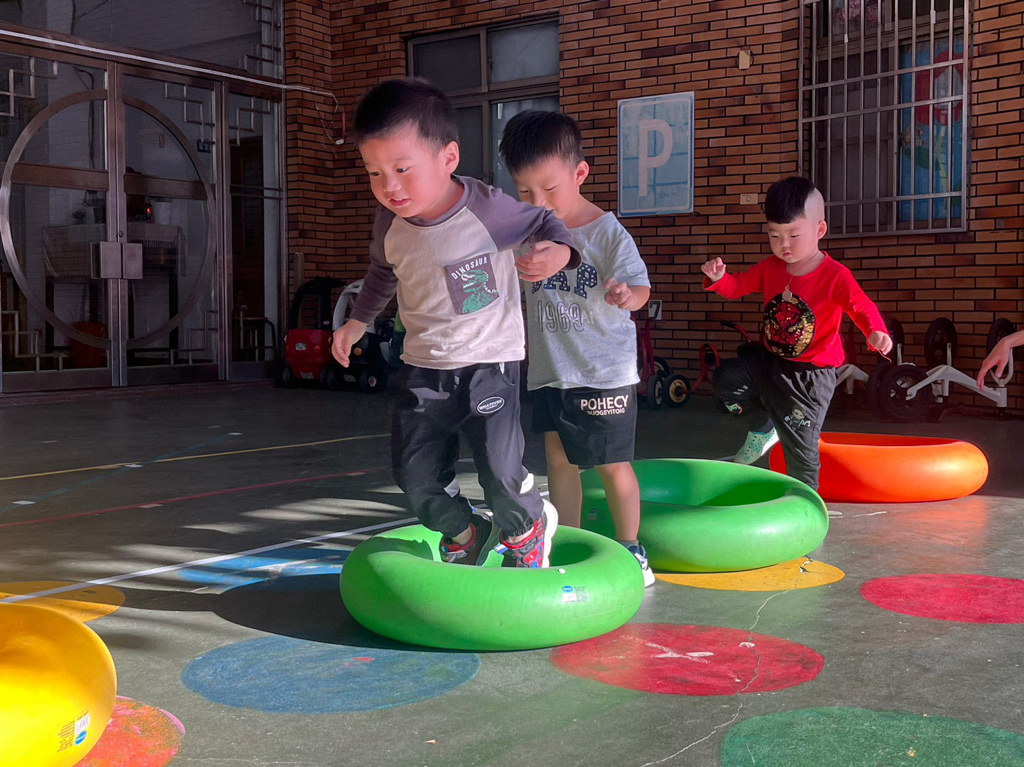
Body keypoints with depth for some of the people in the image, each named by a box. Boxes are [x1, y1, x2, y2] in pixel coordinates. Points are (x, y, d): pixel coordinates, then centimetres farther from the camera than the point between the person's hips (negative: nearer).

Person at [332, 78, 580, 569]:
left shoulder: (487, 209, -20)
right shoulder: (390, 224, -5)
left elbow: (542, 222, -2)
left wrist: (559, 251, -22)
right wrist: (357, 321, 20)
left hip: (488, 365, -5)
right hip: (422, 368, 5)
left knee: (500, 468, -9)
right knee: (415, 472, 7)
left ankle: (526, 528, 26)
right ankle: (465, 534, 35)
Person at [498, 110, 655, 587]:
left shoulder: (608, 233, -12)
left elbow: (639, 286, -20)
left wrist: (626, 295, -40)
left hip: (604, 373, -5)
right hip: (548, 371, 5)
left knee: (613, 465, 2)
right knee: (559, 461, 12)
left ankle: (630, 550, 18)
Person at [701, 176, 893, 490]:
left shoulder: (835, 276, -18)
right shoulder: (770, 268, -1)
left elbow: (862, 307, -26)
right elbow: (738, 285, 5)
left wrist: (876, 332, -48)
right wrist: (718, 277, -19)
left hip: (810, 374, -5)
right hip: (769, 360, 5)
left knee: (801, 451, 0)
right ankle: (769, 425, 13)